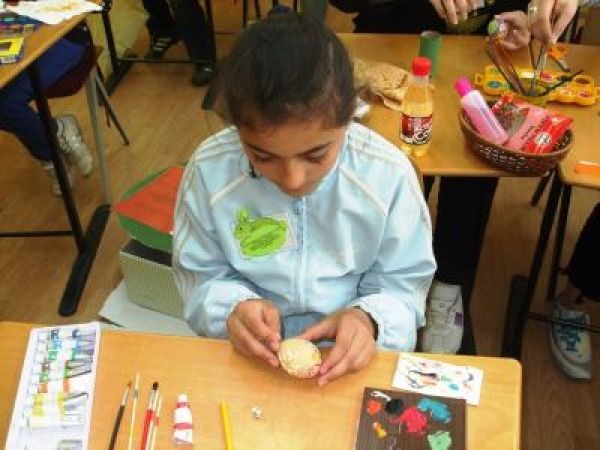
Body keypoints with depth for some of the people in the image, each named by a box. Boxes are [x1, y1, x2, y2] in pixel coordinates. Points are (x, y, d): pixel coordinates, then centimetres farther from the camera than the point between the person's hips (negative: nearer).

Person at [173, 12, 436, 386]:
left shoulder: (389, 174, -14)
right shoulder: (209, 171, -13)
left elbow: (403, 283, -4)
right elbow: (201, 276, -1)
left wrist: (369, 319, -24)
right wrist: (233, 307, -21)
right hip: (248, 358, 0)